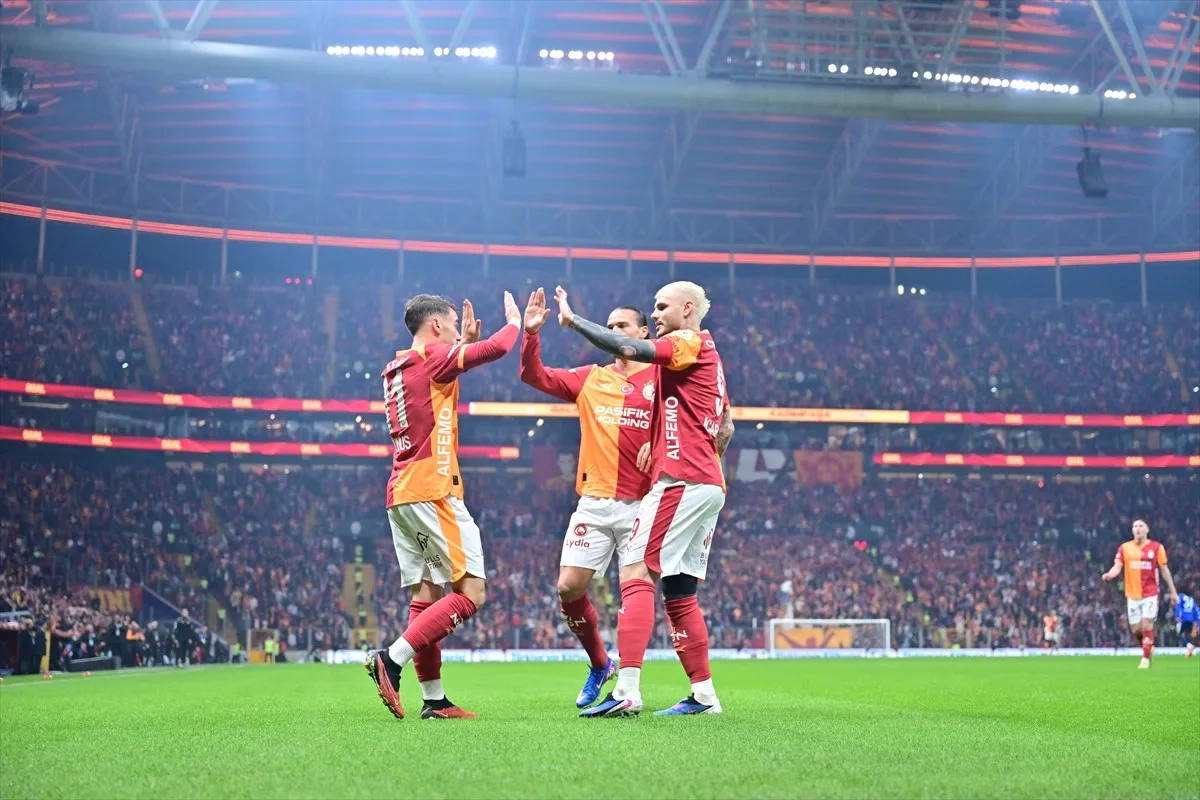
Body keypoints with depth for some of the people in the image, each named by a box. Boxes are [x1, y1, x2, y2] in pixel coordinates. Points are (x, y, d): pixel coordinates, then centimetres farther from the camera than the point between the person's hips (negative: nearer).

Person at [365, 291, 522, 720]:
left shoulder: (394, 370, 18)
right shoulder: (433, 359, -7)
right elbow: (497, 348, -12)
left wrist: (465, 342, 28)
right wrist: (514, 322, 9)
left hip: (401, 493, 9)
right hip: (432, 490, -9)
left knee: (427, 592, 9)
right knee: (470, 592, -8)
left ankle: (433, 698, 7)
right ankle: (391, 659, -17)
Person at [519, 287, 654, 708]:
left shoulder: (659, 380, 2)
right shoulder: (590, 379, 13)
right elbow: (535, 376, 10)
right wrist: (531, 333, -4)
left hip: (640, 504, -3)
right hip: (593, 503, 4)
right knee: (569, 587, -3)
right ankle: (599, 664, 20)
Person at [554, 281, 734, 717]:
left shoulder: (689, 344, -5)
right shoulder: (707, 354, 22)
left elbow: (627, 348, -20)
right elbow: (725, 427, 27)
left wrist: (573, 319, -12)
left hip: (680, 481, -10)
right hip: (709, 485, 10)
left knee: (636, 573, -15)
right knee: (679, 593, 12)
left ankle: (627, 690, -24)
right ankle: (704, 694, 12)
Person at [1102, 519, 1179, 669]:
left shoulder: (1156, 547, -1)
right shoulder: (1124, 548, 3)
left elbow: (1164, 570, 4)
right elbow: (1117, 567, -5)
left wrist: (1173, 591, 4)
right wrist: (1109, 575, -28)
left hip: (1150, 594, -2)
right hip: (1132, 594, 2)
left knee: (1147, 626, -12)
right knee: (1136, 630, 4)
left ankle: (1145, 659, -2)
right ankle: (1148, 647, 33)